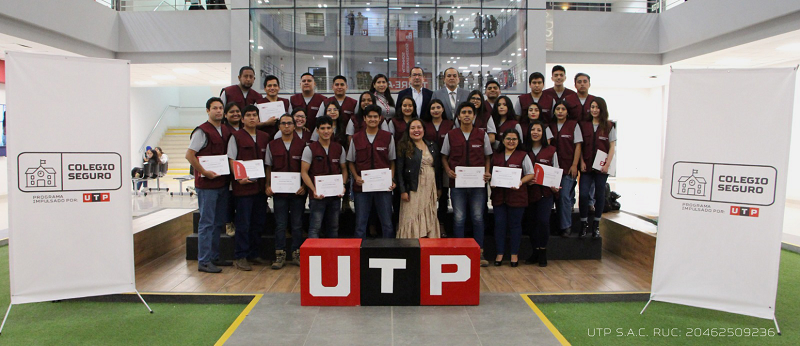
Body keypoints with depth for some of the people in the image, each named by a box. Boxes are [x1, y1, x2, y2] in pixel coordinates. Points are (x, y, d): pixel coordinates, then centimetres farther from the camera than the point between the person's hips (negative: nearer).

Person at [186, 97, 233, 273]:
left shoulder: (226, 131, 12)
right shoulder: (202, 131, -9)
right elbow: (189, 155, -14)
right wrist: (204, 172, -17)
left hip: (222, 183, 7)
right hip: (207, 184, -7)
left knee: (218, 222, 13)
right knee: (207, 223, -3)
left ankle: (214, 257, 24)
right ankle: (204, 261, 3)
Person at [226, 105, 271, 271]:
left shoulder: (265, 137, 12)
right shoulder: (236, 137, -1)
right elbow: (232, 161, -4)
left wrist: (268, 182, 6)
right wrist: (239, 178, -16)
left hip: (261, 186, 5)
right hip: (243, 186, -5)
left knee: (259, 222, 11)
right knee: (243, 223, -2)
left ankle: (253, 254, 24)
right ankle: (240, 257, 8)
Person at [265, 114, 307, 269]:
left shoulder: (302, 145, 4)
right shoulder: (272, 145, 8)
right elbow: (268, 168, 11)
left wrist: (304, 186, -8)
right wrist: (267, 186, 0)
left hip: (298, 191, -1)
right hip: (279, 191, 1)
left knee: (297, 224, 5)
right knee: (280, 224, 4)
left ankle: (297, 254, 15)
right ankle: (280, 255, 11)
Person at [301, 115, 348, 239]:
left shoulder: (339, 148, 9)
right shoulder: (310, 149, -2)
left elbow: (344, 169, 15)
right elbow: (304, 172, -4)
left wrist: (343, 185, -4)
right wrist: (314, 190, -17)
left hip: (335, 195, 4)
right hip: (317, 195, -4)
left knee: (334, 227, 12)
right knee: (315, 228, -6)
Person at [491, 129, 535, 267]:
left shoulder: (523, 156, 2)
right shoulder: (496, 156, 10)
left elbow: (530, 174, 1)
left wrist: (520, 182, -16)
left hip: (516, 195, -2)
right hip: (499, 195, 2)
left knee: (515, 224, 5)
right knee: (499, 223, 4)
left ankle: (514, 254, 16)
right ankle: (500, 253, 14)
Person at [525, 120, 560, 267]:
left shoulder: (551, 150, 5)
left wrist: (554, 186, -10)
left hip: (545, 191, -2)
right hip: (529, 190, 2)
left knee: (543, 220, -12)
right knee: (531, 221, 3)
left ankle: (543, 253, 2)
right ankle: (535, 252, 15)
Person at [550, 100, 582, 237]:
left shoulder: (573, 125, 1)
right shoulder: (550, 126, 9)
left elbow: (578, 146, -1)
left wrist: (574, 165, -8)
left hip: (568, 166, -4)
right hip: (554, 166, 4)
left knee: (564, 195, -10)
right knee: (557, 195, 4)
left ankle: (566, 226, -1)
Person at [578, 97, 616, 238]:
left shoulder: (609, 126, 3)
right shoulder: (584, 124, 6)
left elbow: (612, 147, 1)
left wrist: (607, 164, -8)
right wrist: (582, 162, -4)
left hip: (601, 167, 0)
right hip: (586, 166, 0)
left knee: (600, 195, 6)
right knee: (583, 194, -8)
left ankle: (596, 224, 17)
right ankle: (584, 224, 4)